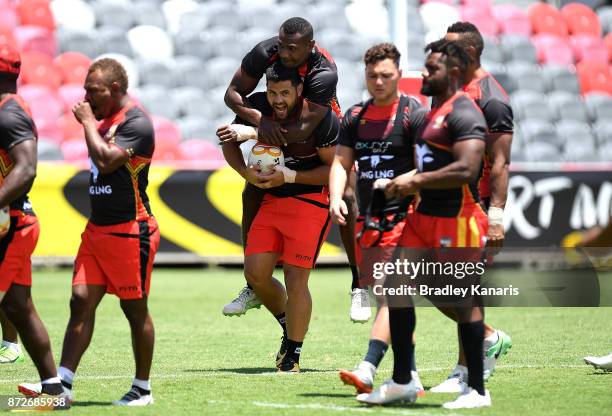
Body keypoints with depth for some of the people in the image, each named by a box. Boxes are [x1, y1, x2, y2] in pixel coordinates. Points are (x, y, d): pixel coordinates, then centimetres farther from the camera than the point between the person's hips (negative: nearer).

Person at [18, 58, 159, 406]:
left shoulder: (136, 123, -14)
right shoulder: (105, 119, 15)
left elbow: (105, 161, -25)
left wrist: (88, 122, -14)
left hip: (129, 231, -9)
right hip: (97, 229, 9)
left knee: (135, 310, 1)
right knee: (81, 302, 1)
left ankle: (142, 389, 12)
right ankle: (62, 383, -2)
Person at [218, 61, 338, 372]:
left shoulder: (320, 118, -20)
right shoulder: (258, 106, -6)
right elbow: (230, 141, 11)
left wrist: (289, 177, -21)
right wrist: (246, 172, -8)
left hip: (311, 200, -6)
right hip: (271, 200, 6)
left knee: (295, 278, -9)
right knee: (255, 274, -1)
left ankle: (292, 356, 3)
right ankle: (289, 325, 25)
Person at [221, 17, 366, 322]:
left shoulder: (324, 73, -38)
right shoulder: (265, 53, -26)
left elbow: (304, 130, -44)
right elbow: (233, 93, -17)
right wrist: (259, 119, -38)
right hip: (277, 128, 4)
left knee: (345, 198, -17)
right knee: (252, 194, -7)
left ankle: (359, 288, -4)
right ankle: (253, 288, 5)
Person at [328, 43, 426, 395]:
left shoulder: (415, 114, -4)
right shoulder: (355, 117, 14)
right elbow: (342, 162, 11)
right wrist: (336, 197, -8)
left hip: (402, 217, -7)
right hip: (367, 218, 7)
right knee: (382, 297, 10)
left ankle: (367, 370, -28)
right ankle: (409, 376, 18)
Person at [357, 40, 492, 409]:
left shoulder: (464, 113, -14)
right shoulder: (436, 111, 17)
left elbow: (466, 170, -26)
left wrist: (416, 181, -19)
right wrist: (411, 183, 15)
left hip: (456, 222, -10)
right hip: (426, 217, 10)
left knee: (463, 302, -3)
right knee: (397, 285, 6)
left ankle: (477, 391, 5)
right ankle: (402, 382, 12)